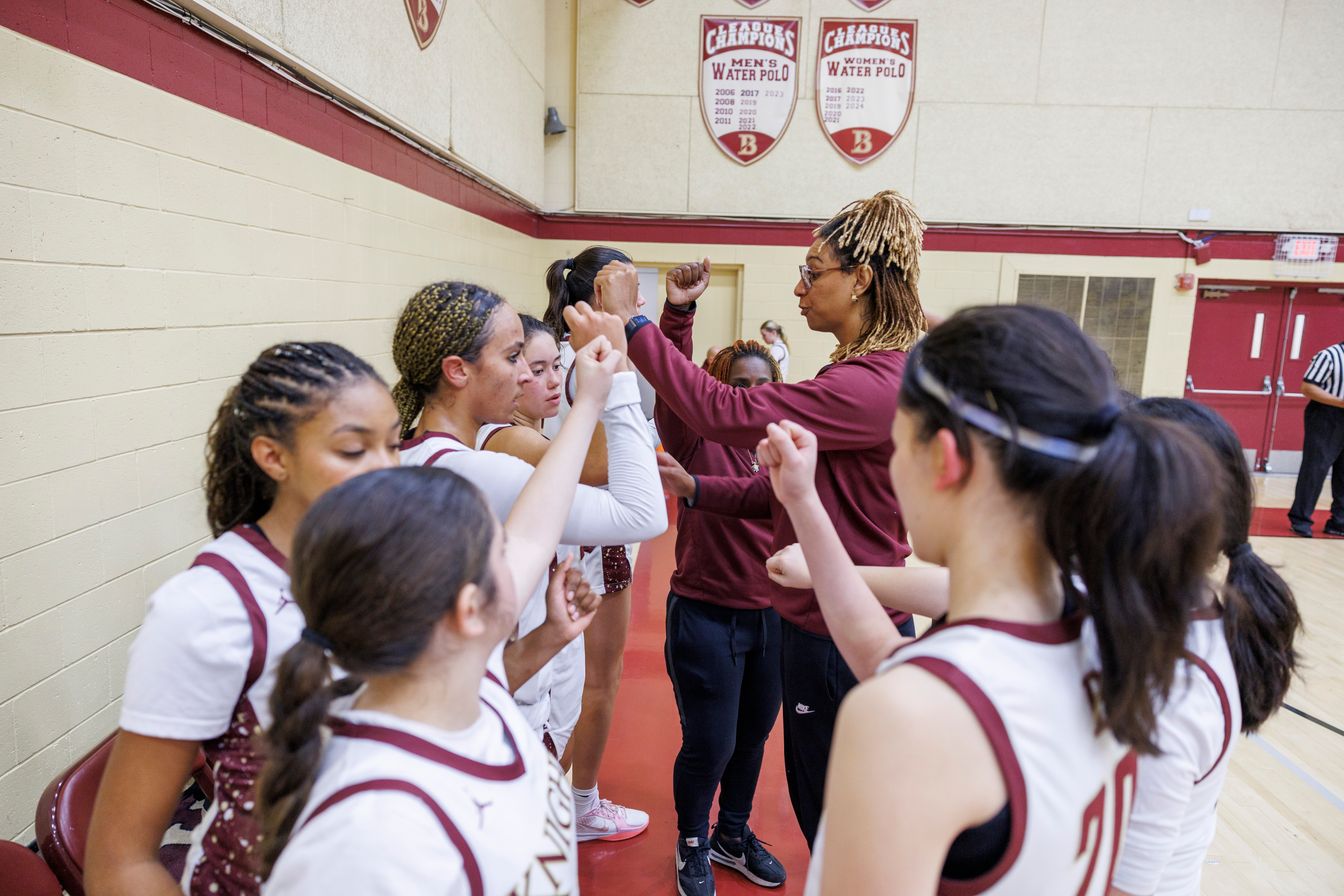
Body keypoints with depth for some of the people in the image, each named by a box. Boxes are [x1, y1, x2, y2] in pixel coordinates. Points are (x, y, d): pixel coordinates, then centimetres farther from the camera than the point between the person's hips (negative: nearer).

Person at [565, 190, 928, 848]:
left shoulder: (873, 386, -24)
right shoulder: (867, 374, 9)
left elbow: (726, 412, -29)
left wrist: (631, 325, -22)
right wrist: (694, 488, -2)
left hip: (840, 639, -10)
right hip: (829, 622, 10)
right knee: (820, 801, 26)